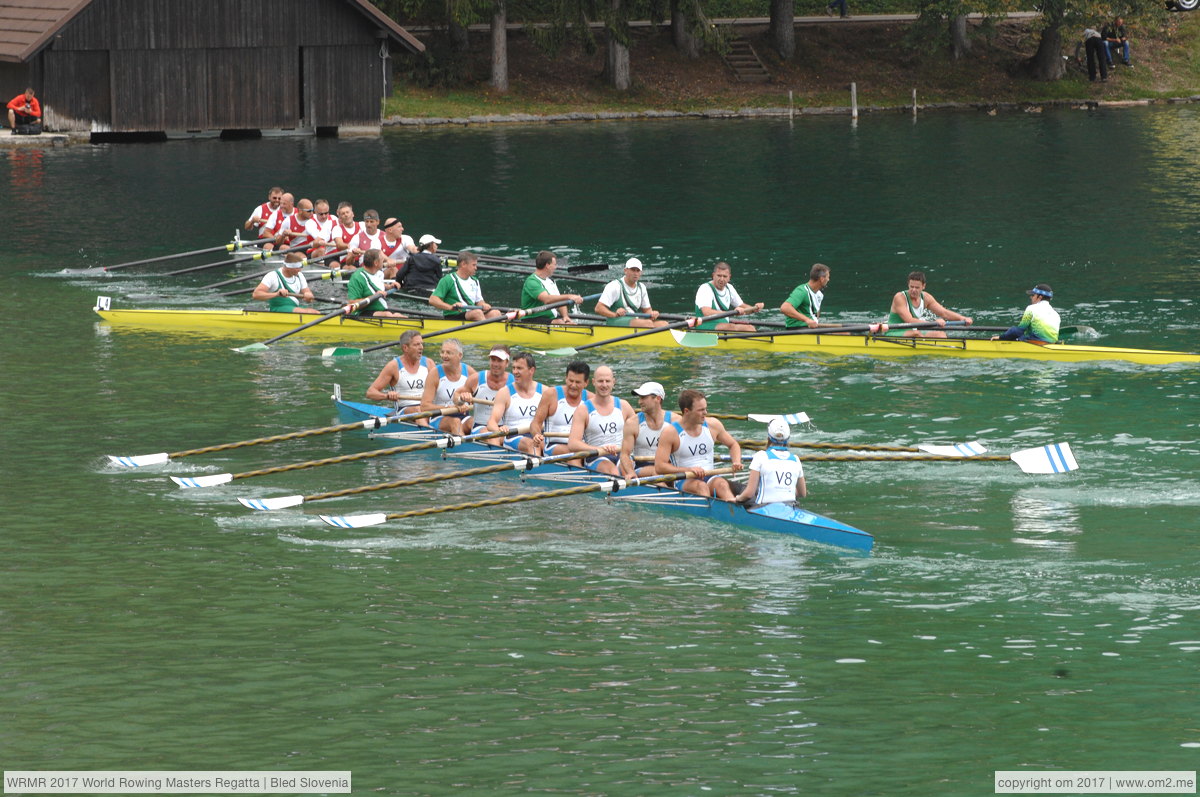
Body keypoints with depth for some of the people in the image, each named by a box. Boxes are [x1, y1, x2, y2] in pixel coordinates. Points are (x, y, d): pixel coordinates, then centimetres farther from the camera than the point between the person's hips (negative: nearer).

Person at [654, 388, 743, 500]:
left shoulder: (713, 425, 8)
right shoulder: (670, 432, -6)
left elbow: (733, 445, 24)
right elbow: (659, 467, -12)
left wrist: (736, 463, 3)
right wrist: (688, 470, -23)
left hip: (709, 478, 3)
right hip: (684, 482, -3)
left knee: (721, 484, -31)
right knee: (701, 486, -36)